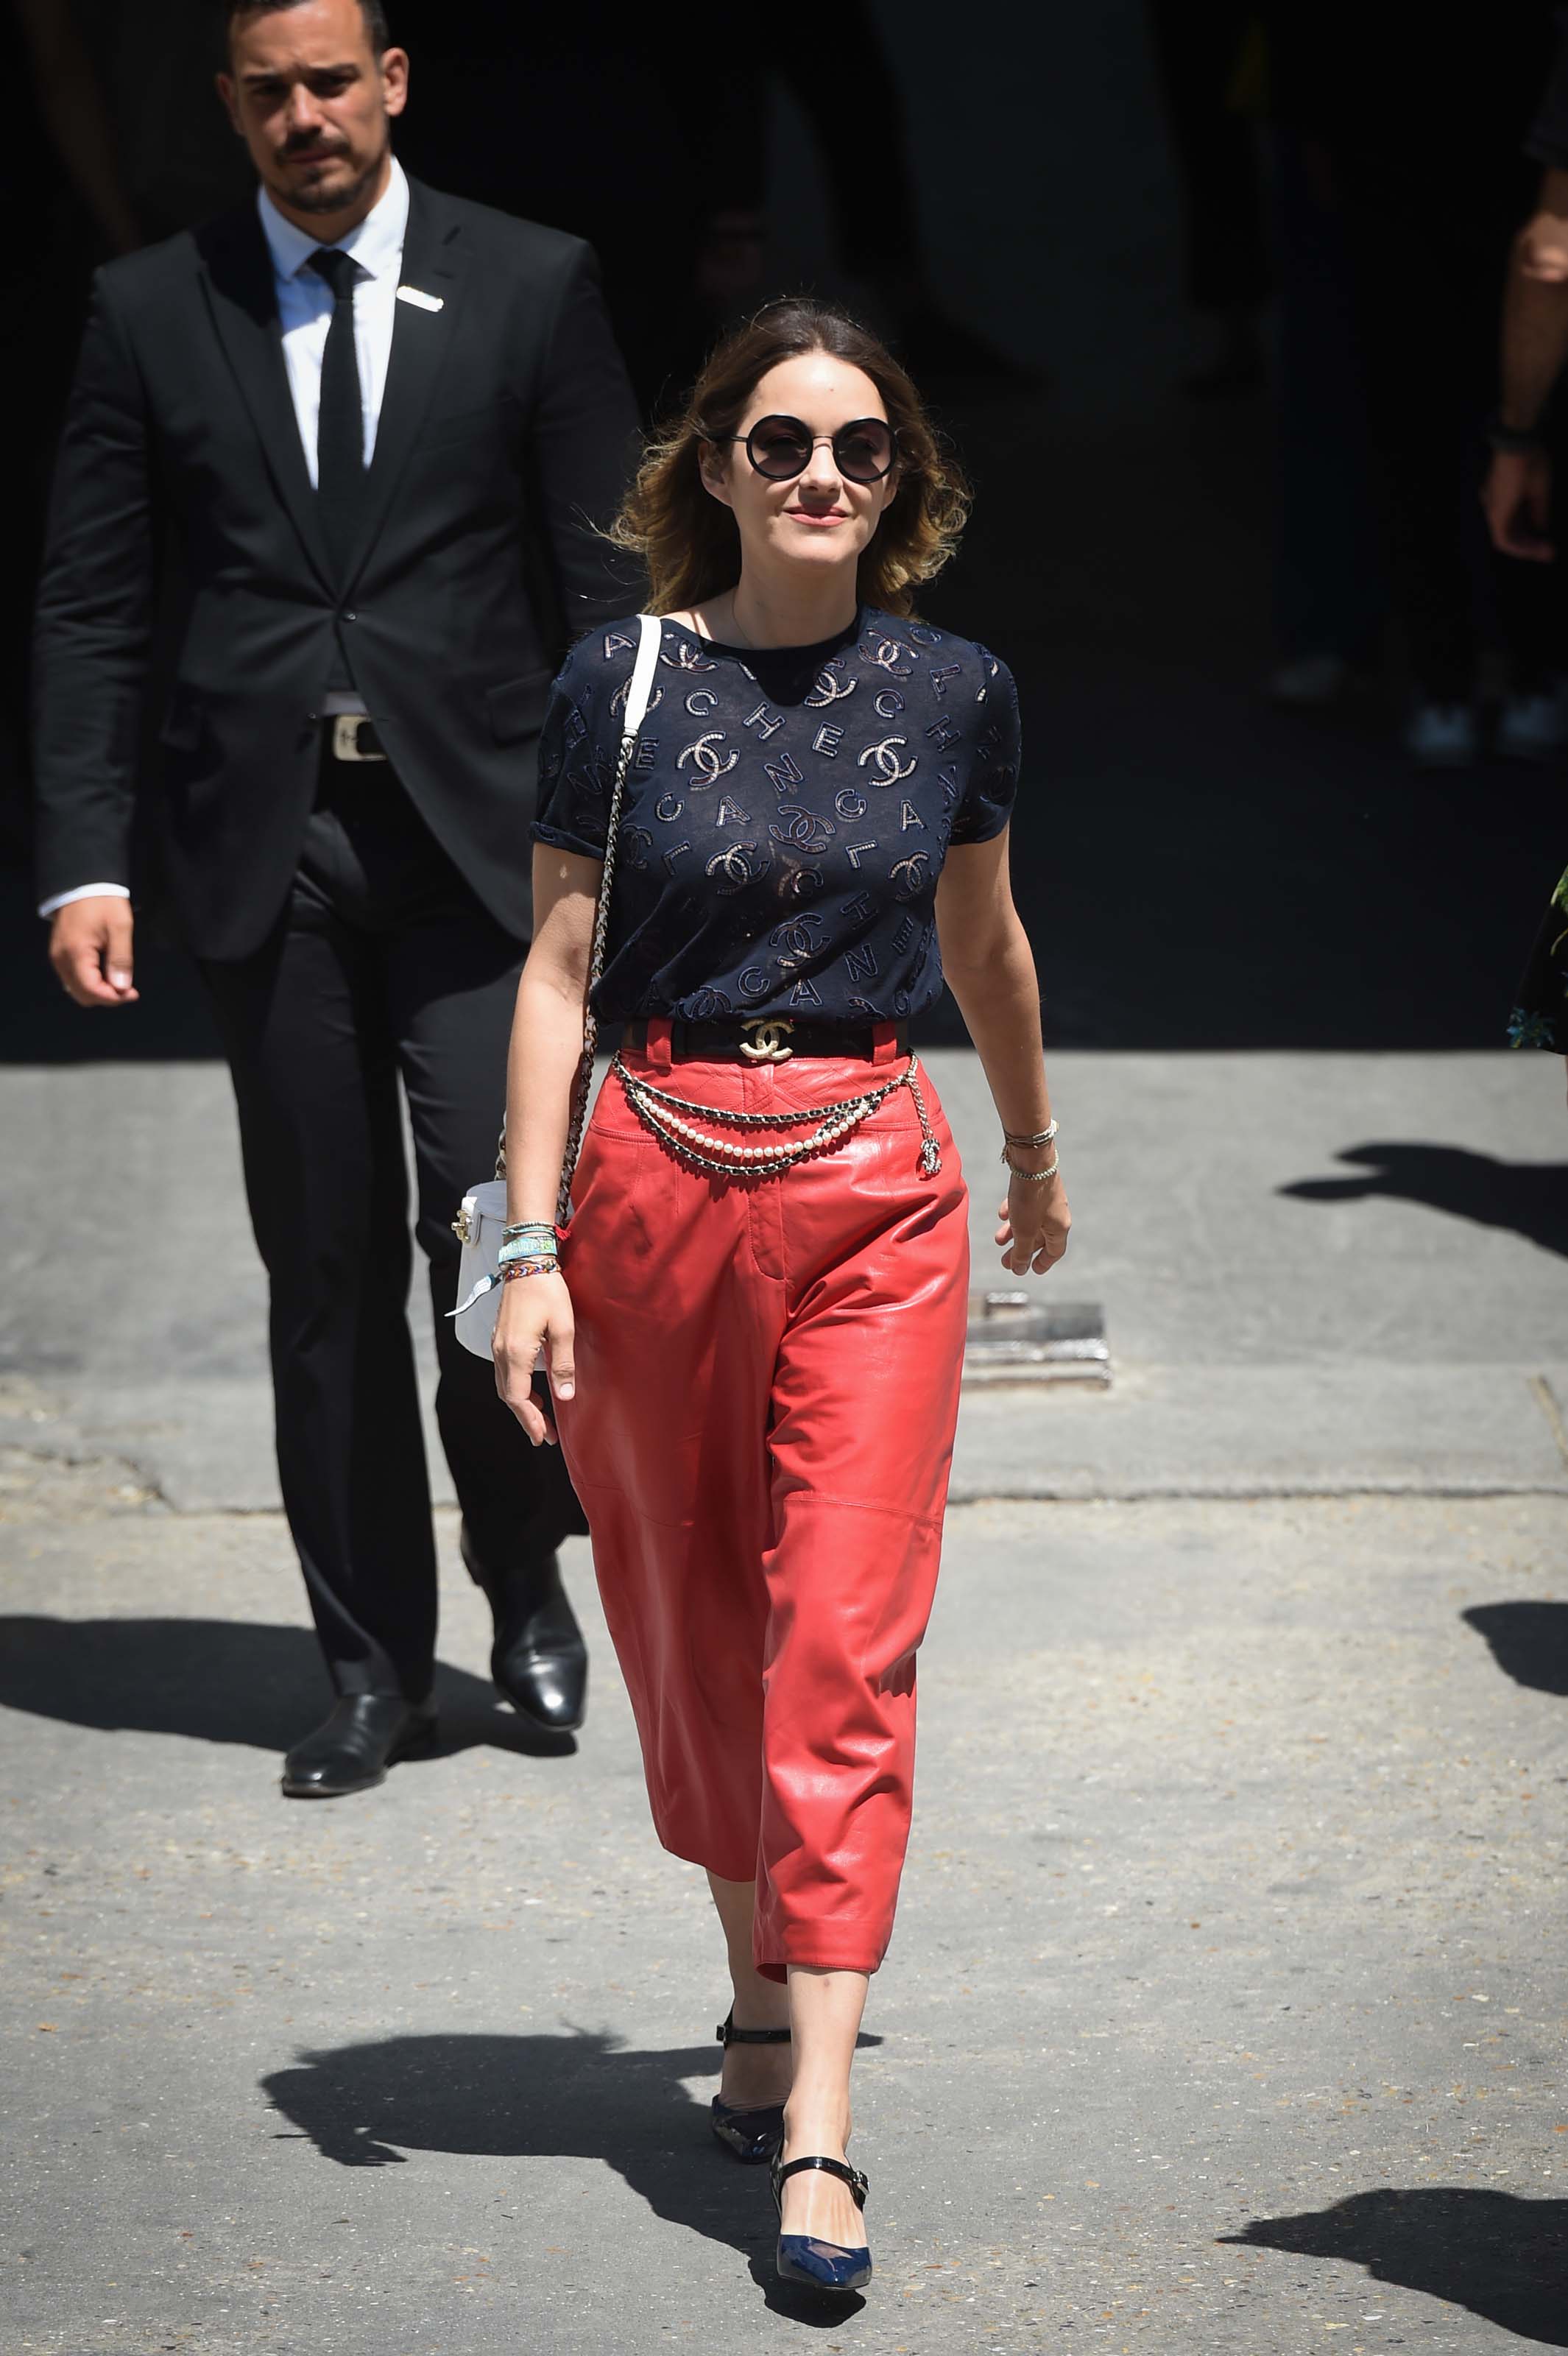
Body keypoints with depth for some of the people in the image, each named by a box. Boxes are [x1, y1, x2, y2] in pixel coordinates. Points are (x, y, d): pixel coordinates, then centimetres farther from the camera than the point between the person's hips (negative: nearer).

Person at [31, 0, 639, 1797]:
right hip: (262, 845, 1)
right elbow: (89, 611, 6)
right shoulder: (150, 312, 7)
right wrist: (85, 863, -3)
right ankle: (374, 1661, 15)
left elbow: (606, 585, 5)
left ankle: (524, 1568, 15)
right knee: (326, 1266, 5)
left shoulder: (531, 289, 5)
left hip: (476, 838, -1)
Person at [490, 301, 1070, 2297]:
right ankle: (762, 1992, 33)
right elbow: (558, 969, -1)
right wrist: (530, 1246, -6)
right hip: (658, 1179, 0)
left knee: (844, 1645, -7)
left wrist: (1035, 1153, 32)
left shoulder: (953, 691, 3)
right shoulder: (622, 682, -2)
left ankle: (813, 2128, -11)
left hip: (874, 1193, 0)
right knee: (688, 1623, 12)